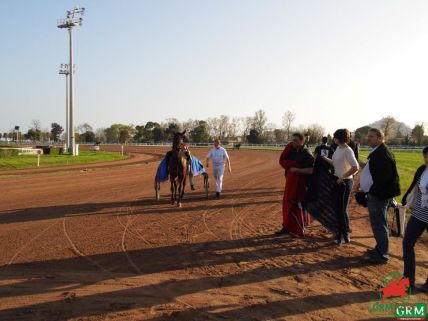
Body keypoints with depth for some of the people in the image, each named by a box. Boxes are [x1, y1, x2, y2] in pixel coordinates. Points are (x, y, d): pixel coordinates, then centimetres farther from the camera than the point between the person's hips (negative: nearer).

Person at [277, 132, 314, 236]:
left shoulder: (306, 154, -13)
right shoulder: (291, 151, 7)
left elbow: (311, 170, -20)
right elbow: (282, 161, -1)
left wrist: (297, 169, -22)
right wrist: (293, 163, -15)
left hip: (301, 184, -6)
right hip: (290, 181, 6)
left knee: (300, 205, 2)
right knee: (288, 204, 8)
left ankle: (301, 229, 15)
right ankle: (287, 227, 16)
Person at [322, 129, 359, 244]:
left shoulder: (347, 150, -20)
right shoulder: (338, 149, 7)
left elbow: (355, 167, -28)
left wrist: (342, 178, -22)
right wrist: (325, 158, 8)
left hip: (345, 182, -9)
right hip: (338, 181, 9)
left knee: (342, 209, -1)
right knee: (338, 208, 17)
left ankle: (345, 236, 11)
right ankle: (341, 233, 30)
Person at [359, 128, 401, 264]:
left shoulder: (383, 153, -20)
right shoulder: (377, 152, 12)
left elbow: (385, 176, -25)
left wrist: (373, 191, -19)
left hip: (378, 195, -10)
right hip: (374, 194, 10)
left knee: (379, 225, -2)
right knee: (379, 224, 19)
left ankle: (382, 255, 7)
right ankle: (380, 249, 32)